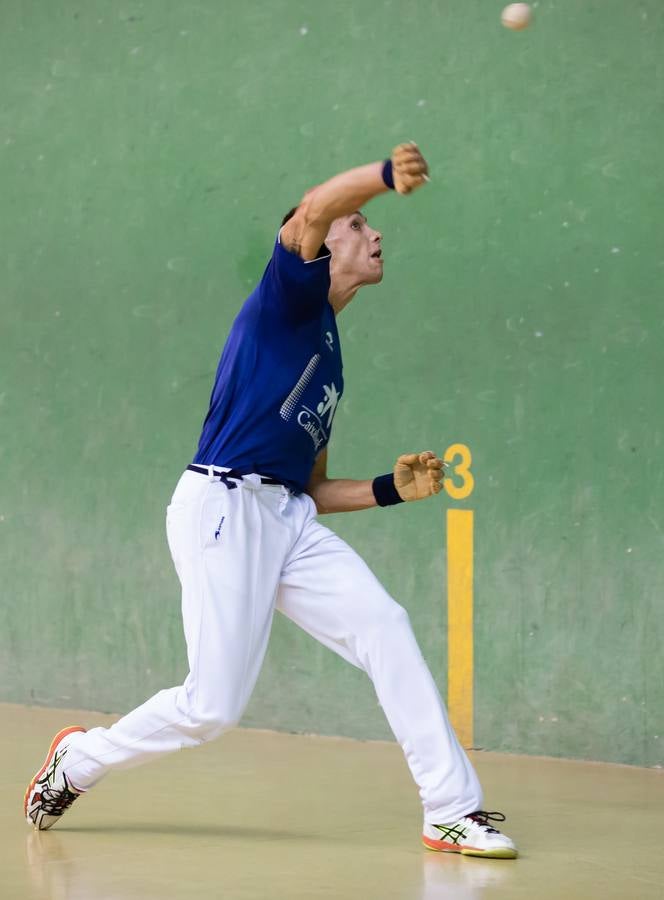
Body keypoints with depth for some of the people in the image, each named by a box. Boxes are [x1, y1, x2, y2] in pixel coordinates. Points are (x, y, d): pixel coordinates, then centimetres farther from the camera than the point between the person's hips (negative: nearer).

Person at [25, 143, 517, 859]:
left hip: (290, 520, 8)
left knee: (383, 627, -10)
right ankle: (79, 759, 18)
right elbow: (312, 211, -21)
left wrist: (390, 489, 10)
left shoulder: (329, 359, 25)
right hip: (222, 507, -8)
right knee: (213, 708, -7)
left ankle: (451, 809, -8)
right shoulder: (291, 291, 3)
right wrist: (386, 175, -39)